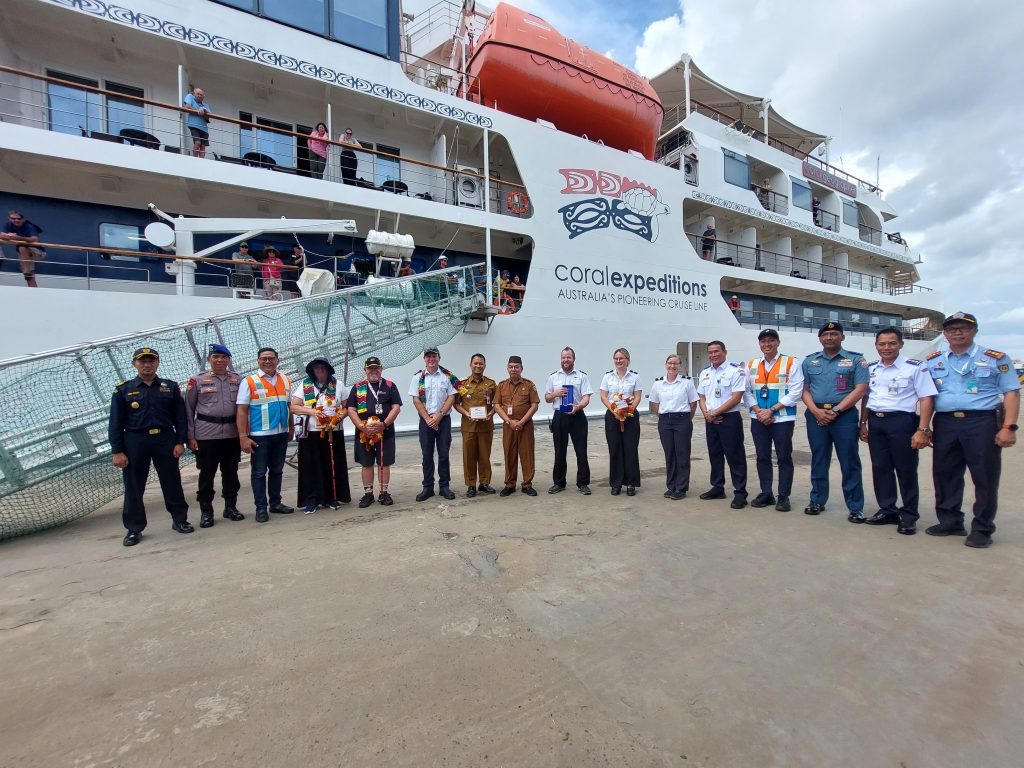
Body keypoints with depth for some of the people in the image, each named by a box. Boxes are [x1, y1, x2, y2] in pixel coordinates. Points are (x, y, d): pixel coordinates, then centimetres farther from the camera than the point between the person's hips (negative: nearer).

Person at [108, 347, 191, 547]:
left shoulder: (171, 387, 5)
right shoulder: (123, 390, 3)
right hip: (135, 442, 0)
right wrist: (117, 451, -3)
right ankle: (134, 529, 19)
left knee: (172, 482, 7)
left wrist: (180, 442, -2)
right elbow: (116, 423, 2)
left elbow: (180, 417, 5)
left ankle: (179, 520, 21)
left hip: (165, 440, 0)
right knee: (133, 486, 6)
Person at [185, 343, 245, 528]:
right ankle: (206, 512, 17)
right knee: (207, 474, 5)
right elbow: (188, 410, 2)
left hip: (232, 434, 2)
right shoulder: (197, 380, 1)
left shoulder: (237, 379, 7)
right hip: (206, 435, -2)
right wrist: (190, 436, -2)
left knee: (231, 472, 10)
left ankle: (231, 507, 24)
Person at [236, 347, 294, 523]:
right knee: (259, 473, 3)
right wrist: (243, 437, -12)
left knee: (277, 470, 14)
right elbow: (241, 411, -7)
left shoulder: (285, 380, 8)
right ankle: (261, 508, 12)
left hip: (281, 434, 4)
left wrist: (290, 429, 13)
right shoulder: (249, 382, -4)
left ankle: (275, 503, 25)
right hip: (259, 435, -4)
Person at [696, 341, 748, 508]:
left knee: (734, 456, -2)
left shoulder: (736, 371, -9)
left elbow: (736, 398, -15)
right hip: (710, 420, 7)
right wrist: (706, 413, -5)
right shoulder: (704, 373, 12)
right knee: (714, 454, 13)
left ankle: (740, 492, 6)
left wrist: (714, 412, -14)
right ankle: (717, 488, 25)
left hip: (729, 418, -6)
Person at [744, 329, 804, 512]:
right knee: (762, 457, 9)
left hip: (783, 419, -4)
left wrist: (771, 410, -14)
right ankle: (766, 494, 21)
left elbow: (795, 392, -10)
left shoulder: (792, 363, -3)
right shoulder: (751, 365, 9)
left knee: (784, 458, 3)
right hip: (758, 419, 4)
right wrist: (758, 411, -7)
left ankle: (783, 497, 13)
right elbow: (747, 392, 8)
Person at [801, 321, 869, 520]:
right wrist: (816, 411, -8)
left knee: (849, 462, 0)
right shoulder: (809, 361, 11)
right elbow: (804, 389, 8)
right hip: (816, 415, 3)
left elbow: (860, 389, -6)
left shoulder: (855, 360, 2)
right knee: (818, 461, 10)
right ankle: (817, 501, 20)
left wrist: (835, 411, -13)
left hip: (844, 415, -3)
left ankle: (855, 507, 10)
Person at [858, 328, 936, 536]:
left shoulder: (915, 367, -7)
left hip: (901, 421, -5)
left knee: (906, 470, 5)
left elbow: (926, 399, -10)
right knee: (880, 468, 11)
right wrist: (863, 423, 14)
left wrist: (923, 430, -15)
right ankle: (887, 510, 25)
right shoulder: (870, 368, 9)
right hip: (875, 422, 5)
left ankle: (908, 516, 18)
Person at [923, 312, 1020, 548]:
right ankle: (949, 522, 21)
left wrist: (1009, 427, -9)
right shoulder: (932, 362, 11)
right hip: (944, 423, 3)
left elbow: (1011, 393, 1)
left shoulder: (996, 359, 4)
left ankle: (982, 529, 13)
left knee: (985, 477, 1)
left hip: (982, 422, -3)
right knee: (945, 475, 8)